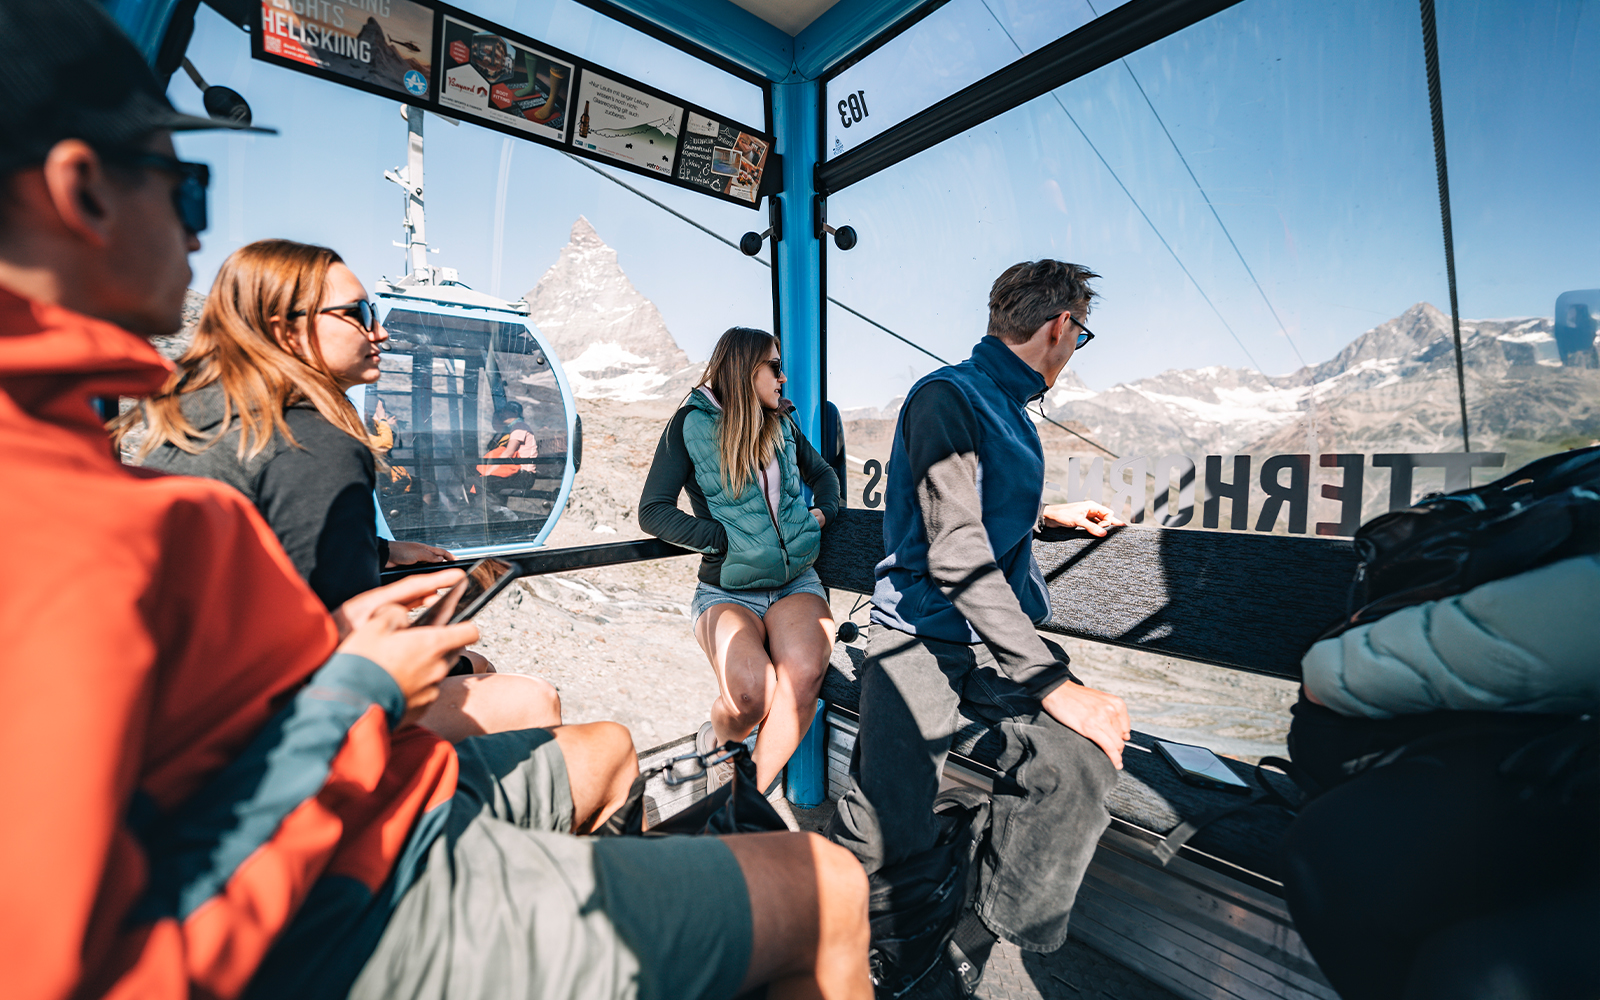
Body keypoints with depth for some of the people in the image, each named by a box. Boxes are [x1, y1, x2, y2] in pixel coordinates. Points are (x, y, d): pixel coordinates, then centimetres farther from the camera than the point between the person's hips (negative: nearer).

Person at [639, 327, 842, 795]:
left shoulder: (782, 424, 15)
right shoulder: (692, 424, 1)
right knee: (751, 693, -30)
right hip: (727, 591, -3)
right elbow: (653, 512, -4)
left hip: (796, 583, 3)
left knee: (804, 673, -29)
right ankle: (718, 743, 9)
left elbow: (823, 473, 31)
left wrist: (823, 511, 9)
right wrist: (728, 540, -12)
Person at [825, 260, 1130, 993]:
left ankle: (976, 945, 2)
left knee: (1082, 751, -18)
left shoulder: (1010, 407, 17)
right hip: (923, 637, -7)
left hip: (1000, 634, 8)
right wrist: (1054, 684, -21)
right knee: (887, 836, -15)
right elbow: (957, 558, -22)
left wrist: (1051, 516, 42)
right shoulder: (946, 397, -13)